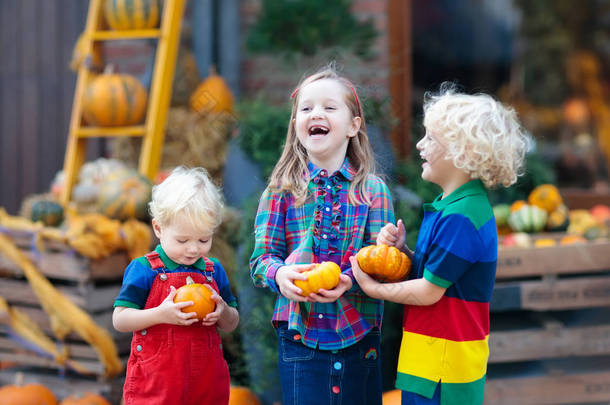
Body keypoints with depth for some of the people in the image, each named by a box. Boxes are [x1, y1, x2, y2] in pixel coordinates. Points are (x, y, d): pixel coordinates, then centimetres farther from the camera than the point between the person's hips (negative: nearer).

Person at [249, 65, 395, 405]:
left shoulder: (372, 190, 3)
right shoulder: (282, 190, 4)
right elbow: (262, 257, 3)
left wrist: (349, 280, -23)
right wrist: (279, 274, -20)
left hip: (359, 337, 0)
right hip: (300, 335, 0)